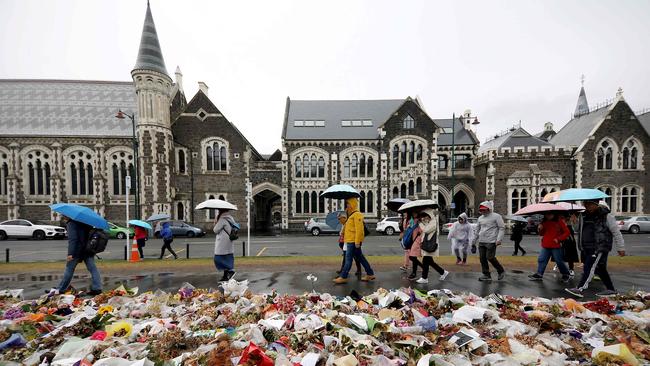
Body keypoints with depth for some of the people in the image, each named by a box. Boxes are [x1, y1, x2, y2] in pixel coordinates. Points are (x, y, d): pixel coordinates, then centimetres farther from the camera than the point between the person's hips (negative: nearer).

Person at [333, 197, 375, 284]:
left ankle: (343, 277, 2)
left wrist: (357, 242, -23)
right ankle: (370, 274, 21)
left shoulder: (357, 215, -15)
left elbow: (359, 229, -22)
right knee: (361, 258, 14)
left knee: (348, 259, -5)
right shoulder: (352, 215, 18)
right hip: (351, 241, 10)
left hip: (353, 242, -10)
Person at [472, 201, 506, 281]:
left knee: (490, 257, -8)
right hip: (481, 242, 6)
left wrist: (499, 239, -14)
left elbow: (502, 228, -5)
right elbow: (477, 230, 22)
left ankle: (501, 271, 17)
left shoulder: (496, 216, -3)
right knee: (482, 258, 4)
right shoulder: (480, 218, 15)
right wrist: (474, 241, 21)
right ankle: (486, 275, 14)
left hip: (491, 242, -6)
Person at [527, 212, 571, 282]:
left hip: (556, 246, -4)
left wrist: (559, 239, -12)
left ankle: (566, 275, 25)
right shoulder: (544, 222, 7)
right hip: (545, 246, 4)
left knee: (559, 261, 4)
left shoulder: (559, 221, -4)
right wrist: (540, 229, -7)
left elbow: (567, 232, -4)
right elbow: (542, 234, 14)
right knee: (541, 259, 3)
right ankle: (539, 274, 10)